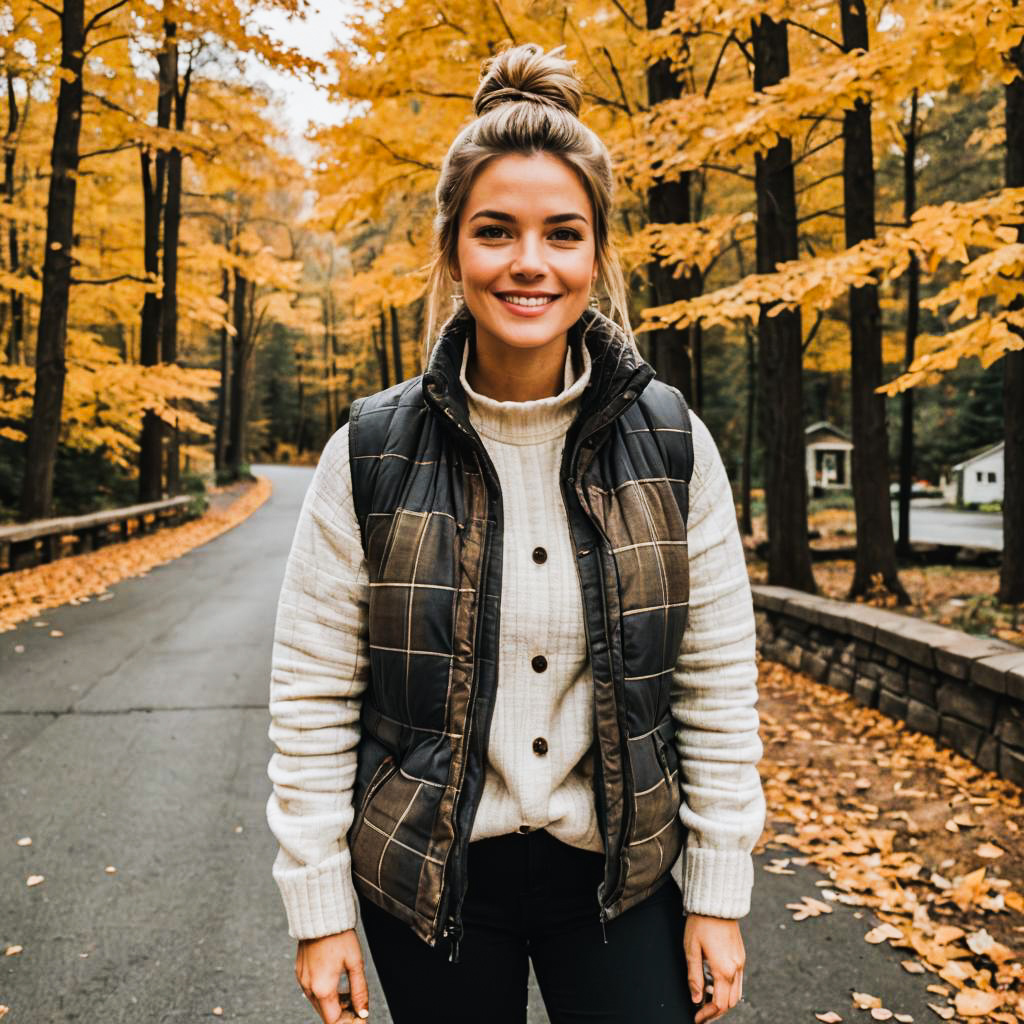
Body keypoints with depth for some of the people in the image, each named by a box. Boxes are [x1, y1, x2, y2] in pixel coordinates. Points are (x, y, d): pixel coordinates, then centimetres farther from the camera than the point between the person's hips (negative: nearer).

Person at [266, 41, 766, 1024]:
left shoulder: (670, 443, -7)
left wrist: (719, 895, -1)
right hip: (427, 877, 0)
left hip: (616, 871, 1)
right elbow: (312, 696, -6)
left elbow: (717, 680, -3)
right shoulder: (372, 450, -10)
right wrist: (318, 906, -4)